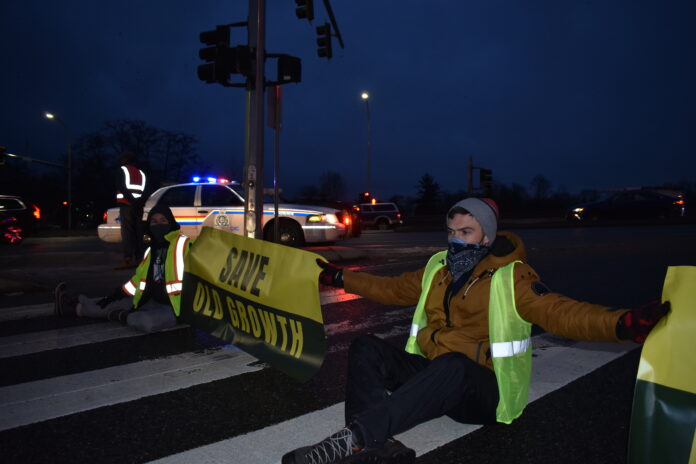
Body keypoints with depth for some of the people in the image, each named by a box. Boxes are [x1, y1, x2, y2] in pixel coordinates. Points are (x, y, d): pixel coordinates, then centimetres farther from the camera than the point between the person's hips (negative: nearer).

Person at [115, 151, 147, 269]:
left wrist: (130, 199, -10)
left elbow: (121, 187, -8)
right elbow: (145, 190, 12)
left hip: (126, 203, -6)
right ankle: (139, 258, 7)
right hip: (138, 205, 6)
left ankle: (128, 259, -22)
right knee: (138, 232, 7)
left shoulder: (122, 170, 5)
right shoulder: (140, 173, 23)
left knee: (126, 231, -12)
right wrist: (140, 202, 0)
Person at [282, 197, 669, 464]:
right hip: (430, 372, 6)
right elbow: (393, 289, 23)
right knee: (366, 348, -15)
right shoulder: (438, 269, 12)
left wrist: (620, 324, -40)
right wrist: (341, 277, 25)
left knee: (452, 365, -40)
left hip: (480, 390, -6)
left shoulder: (511, 276, -6)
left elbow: (558, 312, -21)